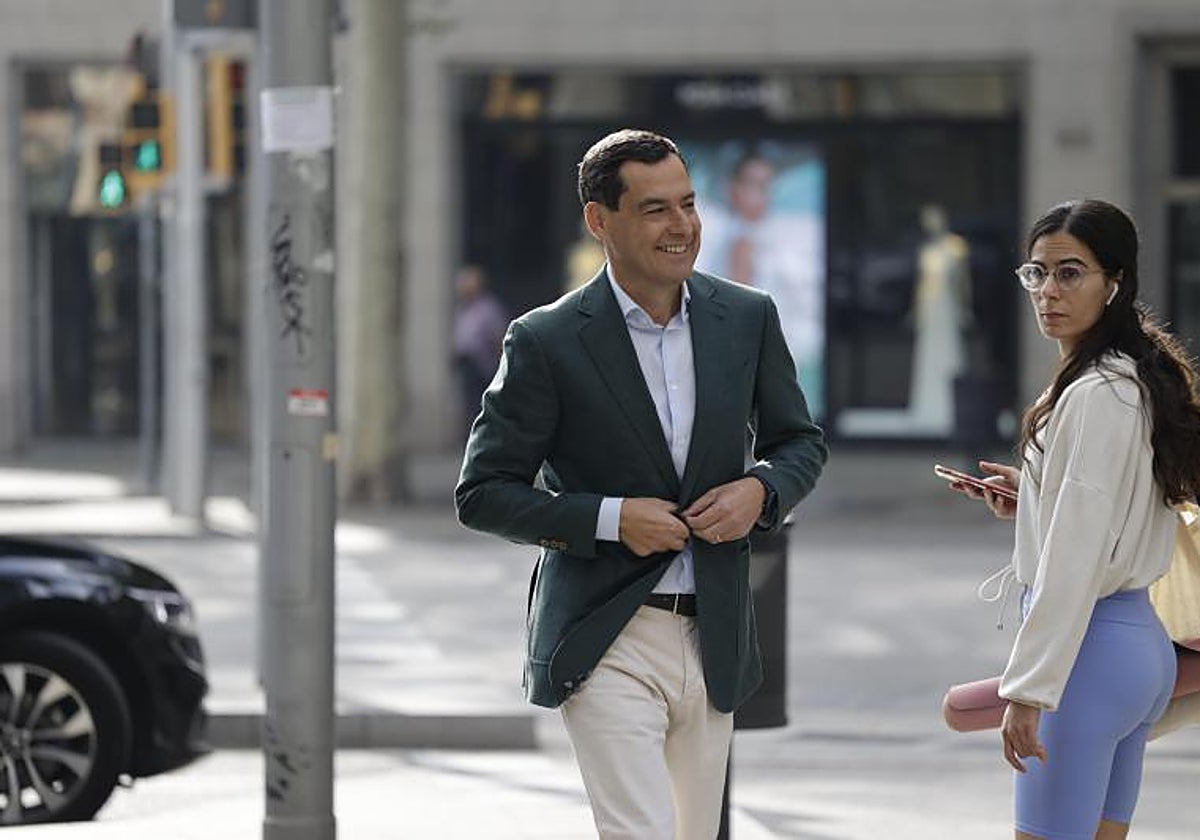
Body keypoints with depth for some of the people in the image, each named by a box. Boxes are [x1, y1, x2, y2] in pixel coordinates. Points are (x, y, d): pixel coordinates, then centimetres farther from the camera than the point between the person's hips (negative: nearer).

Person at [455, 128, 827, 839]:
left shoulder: (748, 318, 3)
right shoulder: (547, 343, -9)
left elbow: (801, 440, 16)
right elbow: (483, 493, -5)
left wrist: (761, 490, -7)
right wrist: (611, 518, -17)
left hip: (715, 641, 5)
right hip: (607, 642, -5)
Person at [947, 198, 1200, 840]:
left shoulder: (1095, 397, -16)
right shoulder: (1138, 382, 13)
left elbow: (1076, 555, -21)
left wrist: (1029, 689, -21)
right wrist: (1029, 500, 11)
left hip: (1086, 647, -10)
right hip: (1141, 639, 10)